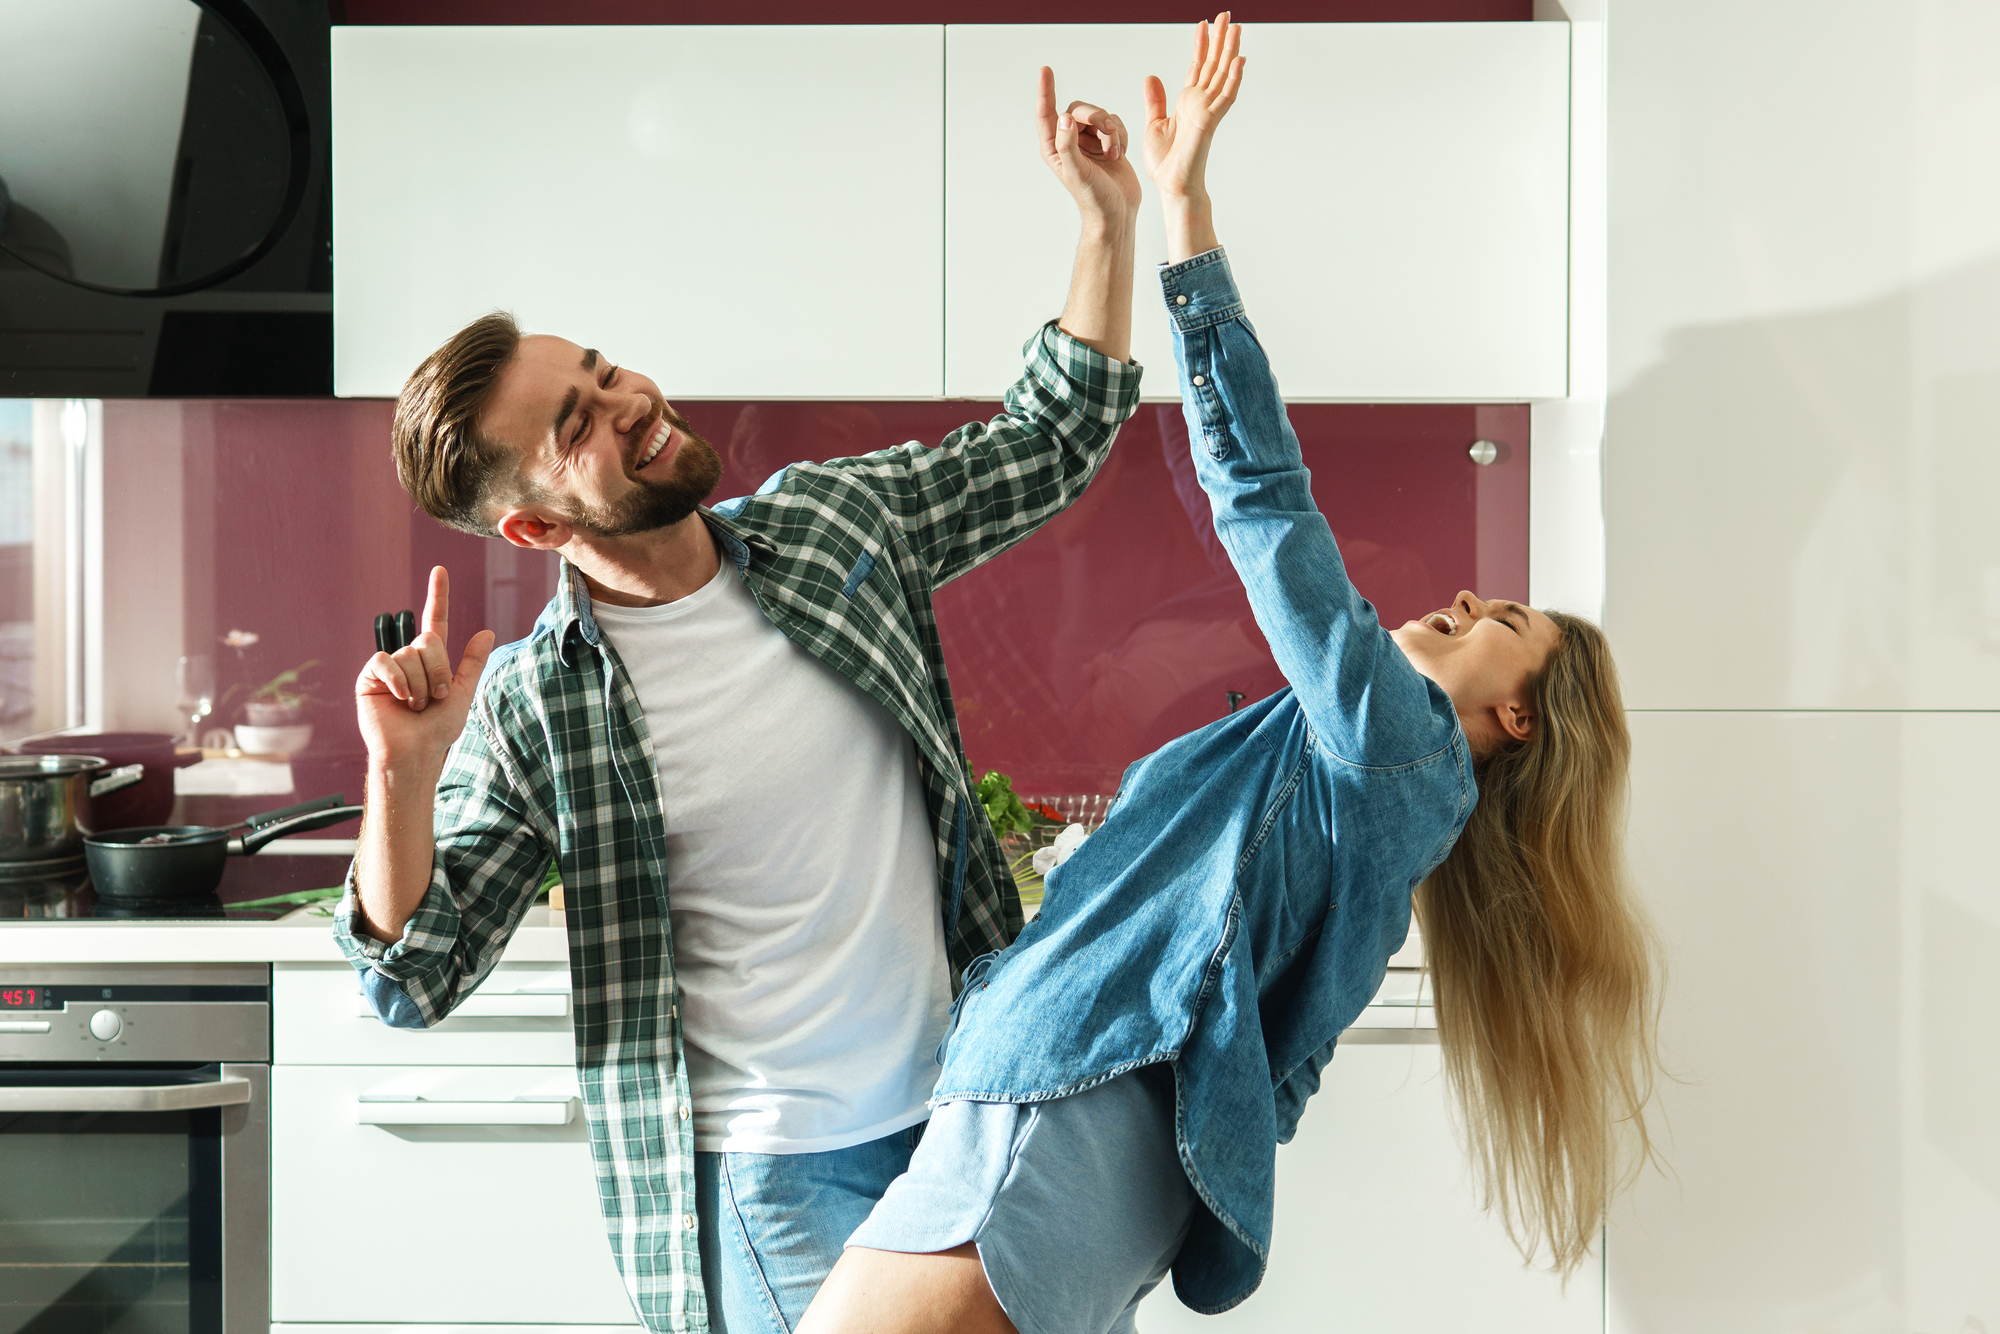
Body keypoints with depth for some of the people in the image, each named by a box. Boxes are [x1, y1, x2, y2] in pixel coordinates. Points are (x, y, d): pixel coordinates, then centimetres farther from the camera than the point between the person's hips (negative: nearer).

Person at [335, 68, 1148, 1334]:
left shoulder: (836, 519, -1)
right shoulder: (532, 708, -12)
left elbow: (1047, 443, 10)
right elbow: (414, 980, -8)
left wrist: (1110, 220, 2)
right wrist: (403, 772, -24)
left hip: (971, 1104, 4)